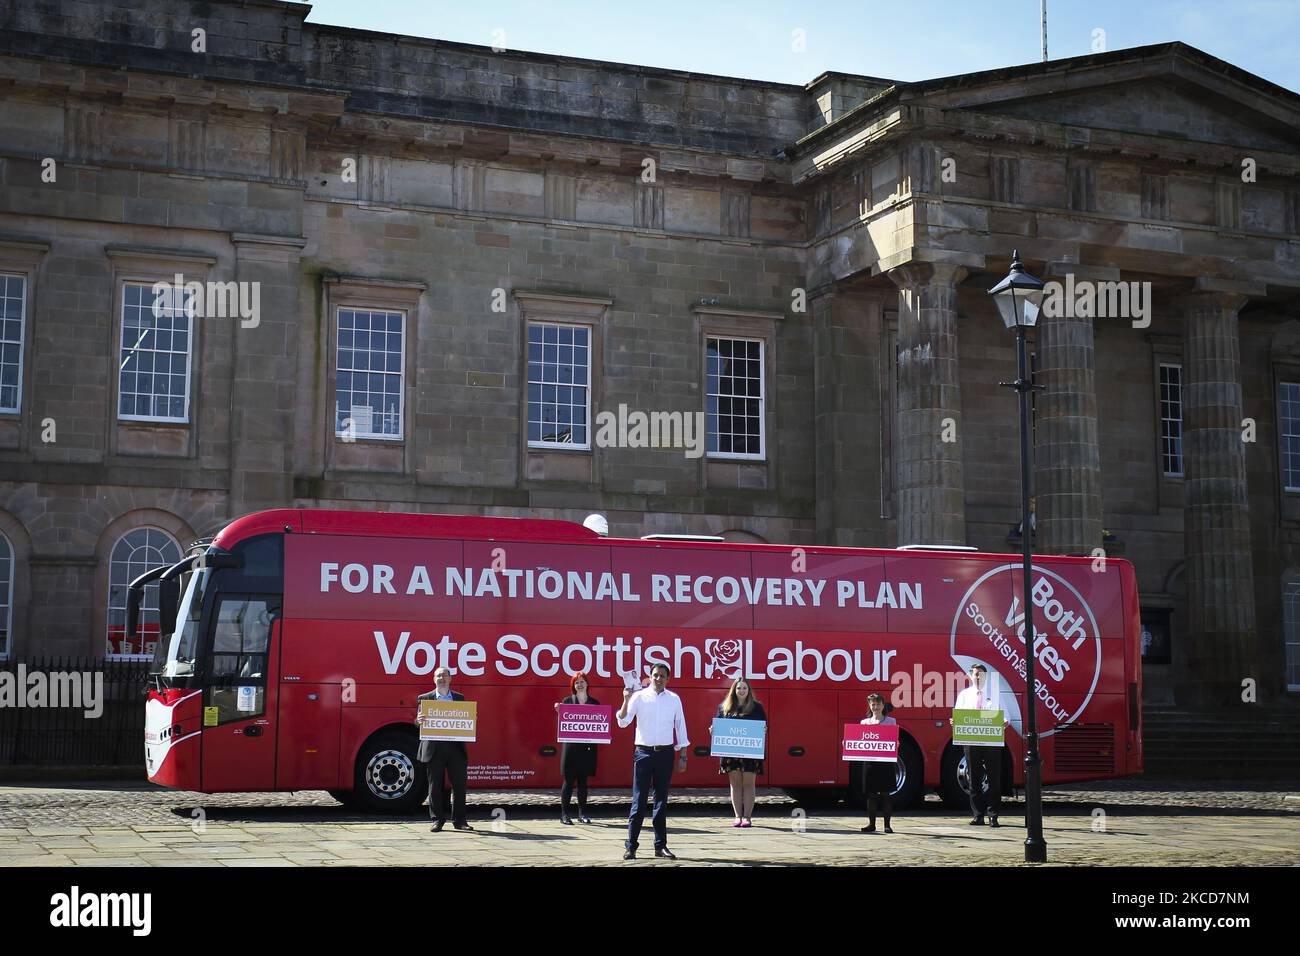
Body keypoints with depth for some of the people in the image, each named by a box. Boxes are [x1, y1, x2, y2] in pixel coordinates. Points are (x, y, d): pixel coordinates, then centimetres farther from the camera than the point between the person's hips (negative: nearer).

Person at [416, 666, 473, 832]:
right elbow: (418, 721, 3)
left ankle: (459, 820, 11)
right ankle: (437, 820, 10)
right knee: (435, 786, 2)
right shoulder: (425, 698, 7)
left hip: (455, 747, 2)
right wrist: (419, 720, -19)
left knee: (459, 784, 2)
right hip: (434, 748, -2)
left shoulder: (459, 698, 13)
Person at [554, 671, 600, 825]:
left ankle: (582, 812, 14)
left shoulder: (595, 703, 10)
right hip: (571, 747, -2)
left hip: (587, 747, 2)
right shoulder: (567, 701, 3)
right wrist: (559, 711, -16)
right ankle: (564, 813, 2)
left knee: (583, 780, 7)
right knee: (569, 780, -2)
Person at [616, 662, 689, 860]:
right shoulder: (639, 696, -2)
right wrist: (626, 700, -22)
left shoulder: (674, 699, 5)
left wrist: (683, 756, 8)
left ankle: (660, 845, 14)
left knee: (661, 800, 7)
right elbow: (623, 722, -7)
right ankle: (630, 846, -1)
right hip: (644, 752, -2)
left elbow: (680, 726, 10)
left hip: (665, 753, 2)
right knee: (638, 801, -3)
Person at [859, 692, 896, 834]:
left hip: (886, 761, -2)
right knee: (871, 793, 4)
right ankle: (871, 824, 10)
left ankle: (887, 824, 3)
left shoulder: (890, 722, 6)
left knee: (885, 793, 0)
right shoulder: (864, 722, 12)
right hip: (870, 761, 2)